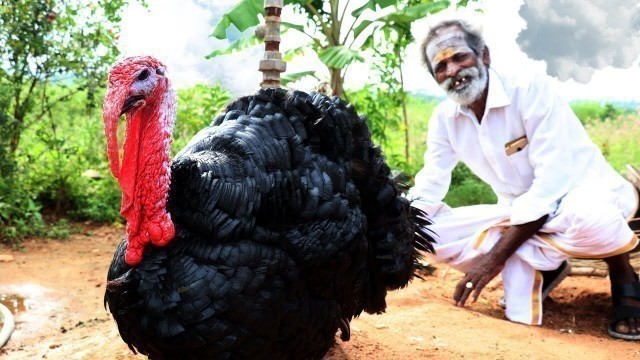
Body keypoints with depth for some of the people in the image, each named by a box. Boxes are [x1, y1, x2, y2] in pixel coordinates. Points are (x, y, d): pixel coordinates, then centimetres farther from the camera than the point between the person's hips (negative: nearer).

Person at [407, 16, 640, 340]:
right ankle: (542, 266, 1)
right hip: (520, 211, 6)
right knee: (430, 234, -14)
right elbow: (427, 192, -4)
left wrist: (496, 255, -31)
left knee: (586, 217, -43)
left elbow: (552, 182, -28)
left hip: (585, 191, -5)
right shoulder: (444, 118, -5)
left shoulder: (530, 88, -23)